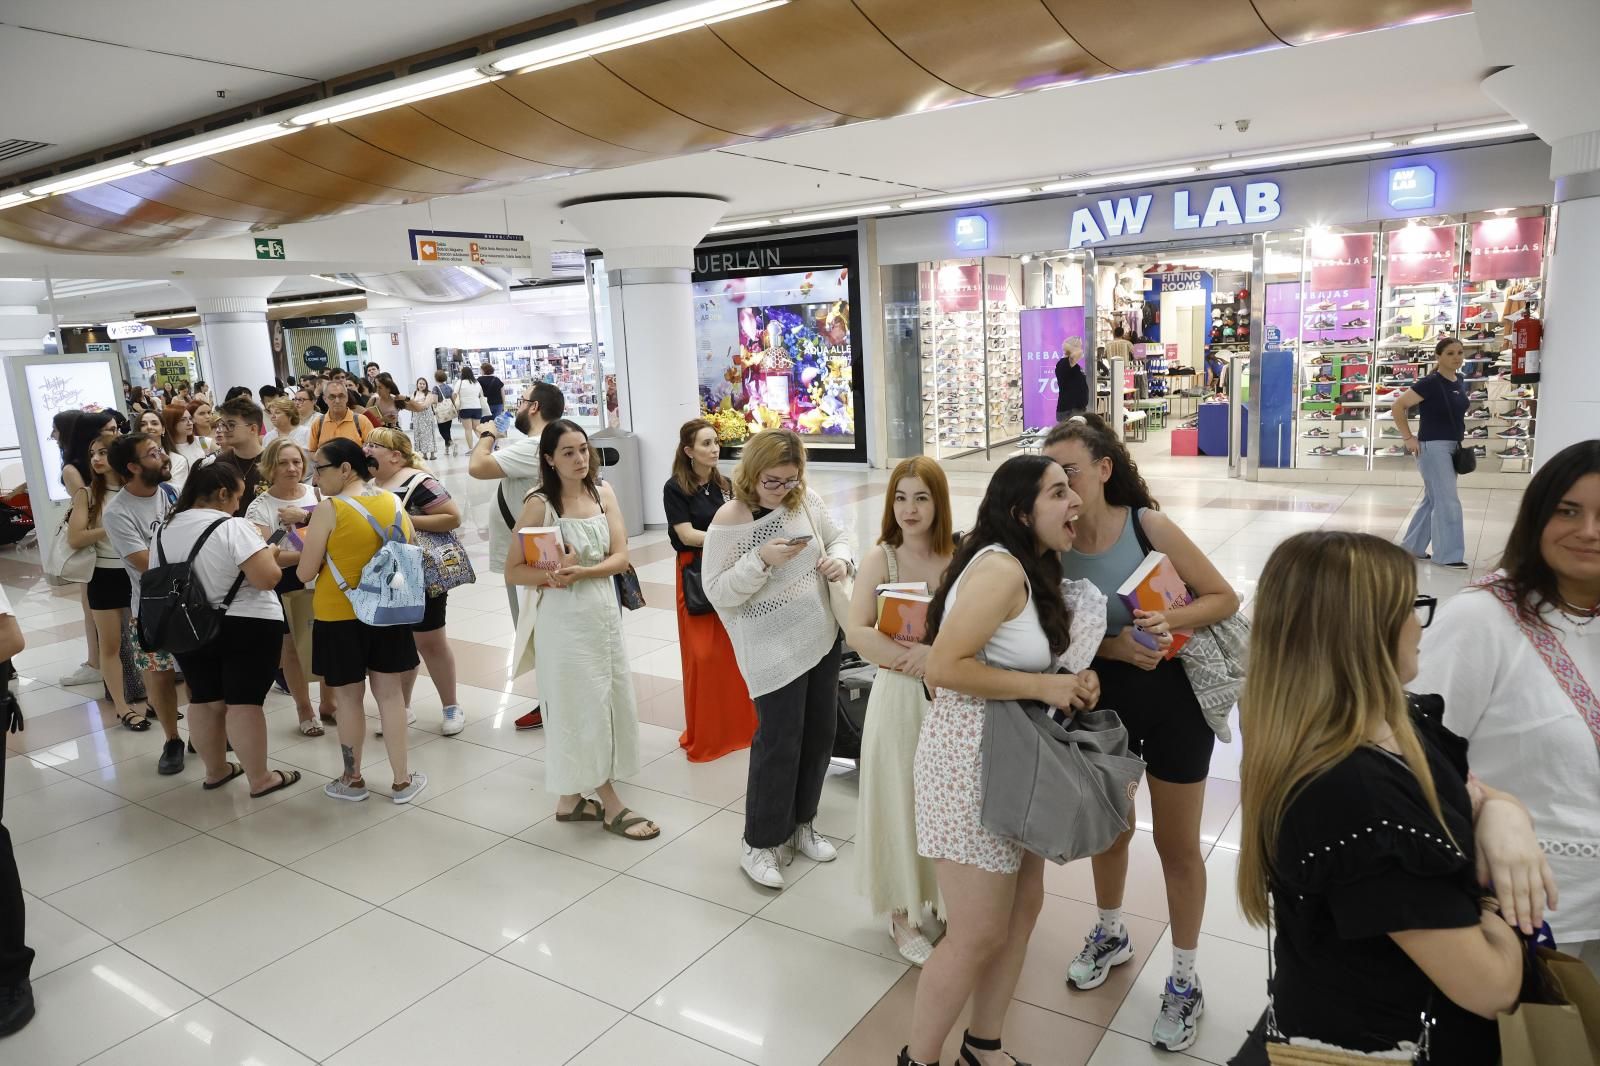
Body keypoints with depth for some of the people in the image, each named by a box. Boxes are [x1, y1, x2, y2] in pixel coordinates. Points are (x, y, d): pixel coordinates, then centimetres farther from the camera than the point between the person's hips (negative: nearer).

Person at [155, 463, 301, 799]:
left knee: (204, 700, 16)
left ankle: (215, 771, 29)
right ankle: (259, 779, 5)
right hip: (246, 628, -6)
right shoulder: (232, 527, -19)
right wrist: (269, 555, -4)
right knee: (244, 703, -2)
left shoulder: (164, 531, 4)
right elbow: (267, 578, -24)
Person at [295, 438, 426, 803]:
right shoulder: (394, 503, -1)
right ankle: (402, 780, 18)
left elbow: (305, 573, -10)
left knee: (348, 697, 11)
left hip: (339, 617, -4)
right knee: (389, 694, 12)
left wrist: (302, 548, 9)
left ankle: (352, 780, 26)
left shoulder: (328, 509, -15)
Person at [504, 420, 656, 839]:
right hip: (566, 621, -6)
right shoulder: (540, 504, -11)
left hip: (606, 612, 6)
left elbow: (620, 557, -5)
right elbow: (512, 570, -9)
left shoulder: (603, 493, 2)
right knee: (586, 708, 3)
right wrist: (553, 574, -25)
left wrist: (581, 572, -21)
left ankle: (571, 799, 29)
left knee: (612, 703, 12)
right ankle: (611, 806, 18)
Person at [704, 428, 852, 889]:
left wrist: (839, 560, -11)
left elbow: (837, 537, 12)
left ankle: (800, 822, 36)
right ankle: (758, 842, 19)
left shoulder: (806, 500, -2)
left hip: (822, 636, 6)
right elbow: (718, 592, -15)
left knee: (819, 735, 15)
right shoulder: (729, 521, -16)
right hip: (773, 649, -6)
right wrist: (762, 560, -28)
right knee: (779, 743, -1)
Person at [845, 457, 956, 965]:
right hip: (900, 697, -2)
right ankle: (903, 914, 28)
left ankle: (946, 901, 38)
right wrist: (914, 657, -24)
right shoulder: (880, 559, -8)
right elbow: (857, 633, -15)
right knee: (903, 801, 8)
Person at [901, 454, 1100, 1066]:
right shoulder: (1001, 567, -22)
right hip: (972, 760, -10)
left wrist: (1072, 684, -3)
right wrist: (1042, 686, -22)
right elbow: (943, 667, -27)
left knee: (1025, 906, 17)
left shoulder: (1033, 568, 8)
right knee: (979, 935, 0)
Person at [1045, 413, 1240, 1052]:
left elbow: (1224, 598, -13)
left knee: (1177, 844, 10)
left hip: (1172, 697, -3)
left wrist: (1169, 620, -29)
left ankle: (1184, 981, 30)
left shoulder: (1147, 526, -19)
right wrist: (1113, 646, -25)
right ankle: (1110, 935, 48)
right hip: (1101, 699, 3)